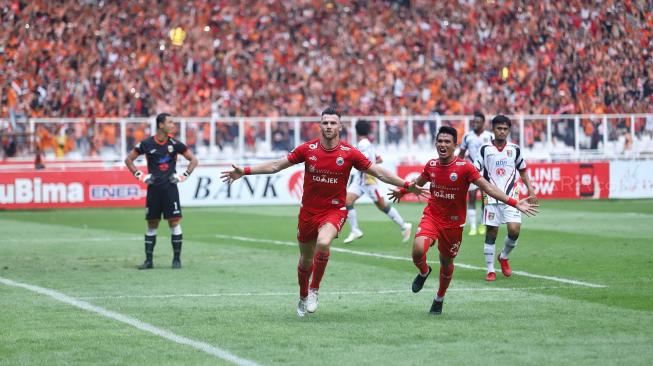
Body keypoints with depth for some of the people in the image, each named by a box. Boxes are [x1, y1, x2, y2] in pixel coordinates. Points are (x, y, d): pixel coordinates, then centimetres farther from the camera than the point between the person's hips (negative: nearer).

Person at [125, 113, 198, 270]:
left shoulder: (175, 144, 0)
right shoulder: (147, 144, -1)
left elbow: (193, 160, 8)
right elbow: (128, 159, 9)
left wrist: (183, 176, -1)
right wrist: (140, 176, 1)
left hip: (170, 188, -1)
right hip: (153, 189, 1)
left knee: (174, 222, -6)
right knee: (152, 224, 5)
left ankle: (177, 258, 2)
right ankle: (148, 260, 12)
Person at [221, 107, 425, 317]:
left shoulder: (349, 153, -8)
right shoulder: (308, 149, -4)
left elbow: (378, 173, 0)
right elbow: (276, 165, 2)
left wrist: (406, 185, -5)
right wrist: (245, 171, -2)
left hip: (335, 211, -2)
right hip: (308, 211, 2)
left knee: (323, 244, -31)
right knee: (306, 259, 12)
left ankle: (314, 290, -10)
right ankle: (303, 298, 38)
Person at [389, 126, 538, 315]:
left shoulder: (464, 167, -15)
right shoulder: (431, 165, -3)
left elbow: (488, 188, -16)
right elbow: (419, 182, 20)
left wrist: (515, 203, -24)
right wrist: (402, 191, 38)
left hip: (453, 223, -1)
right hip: (431, 216, 1)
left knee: (446, 262, 12)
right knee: (418, 250, -23)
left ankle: (439, 298, 40)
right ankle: (424, 272, 14)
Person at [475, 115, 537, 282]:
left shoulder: (515, 149, 8)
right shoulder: (485, 149, 3)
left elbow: (523, 171, 19)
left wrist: (530, 190, 12)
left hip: (511, 197, 1)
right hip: (491, 198, -1)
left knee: (514, 229, -12)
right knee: (491, 233, -1)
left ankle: (504, 257, 16)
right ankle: (490, 270, 8)